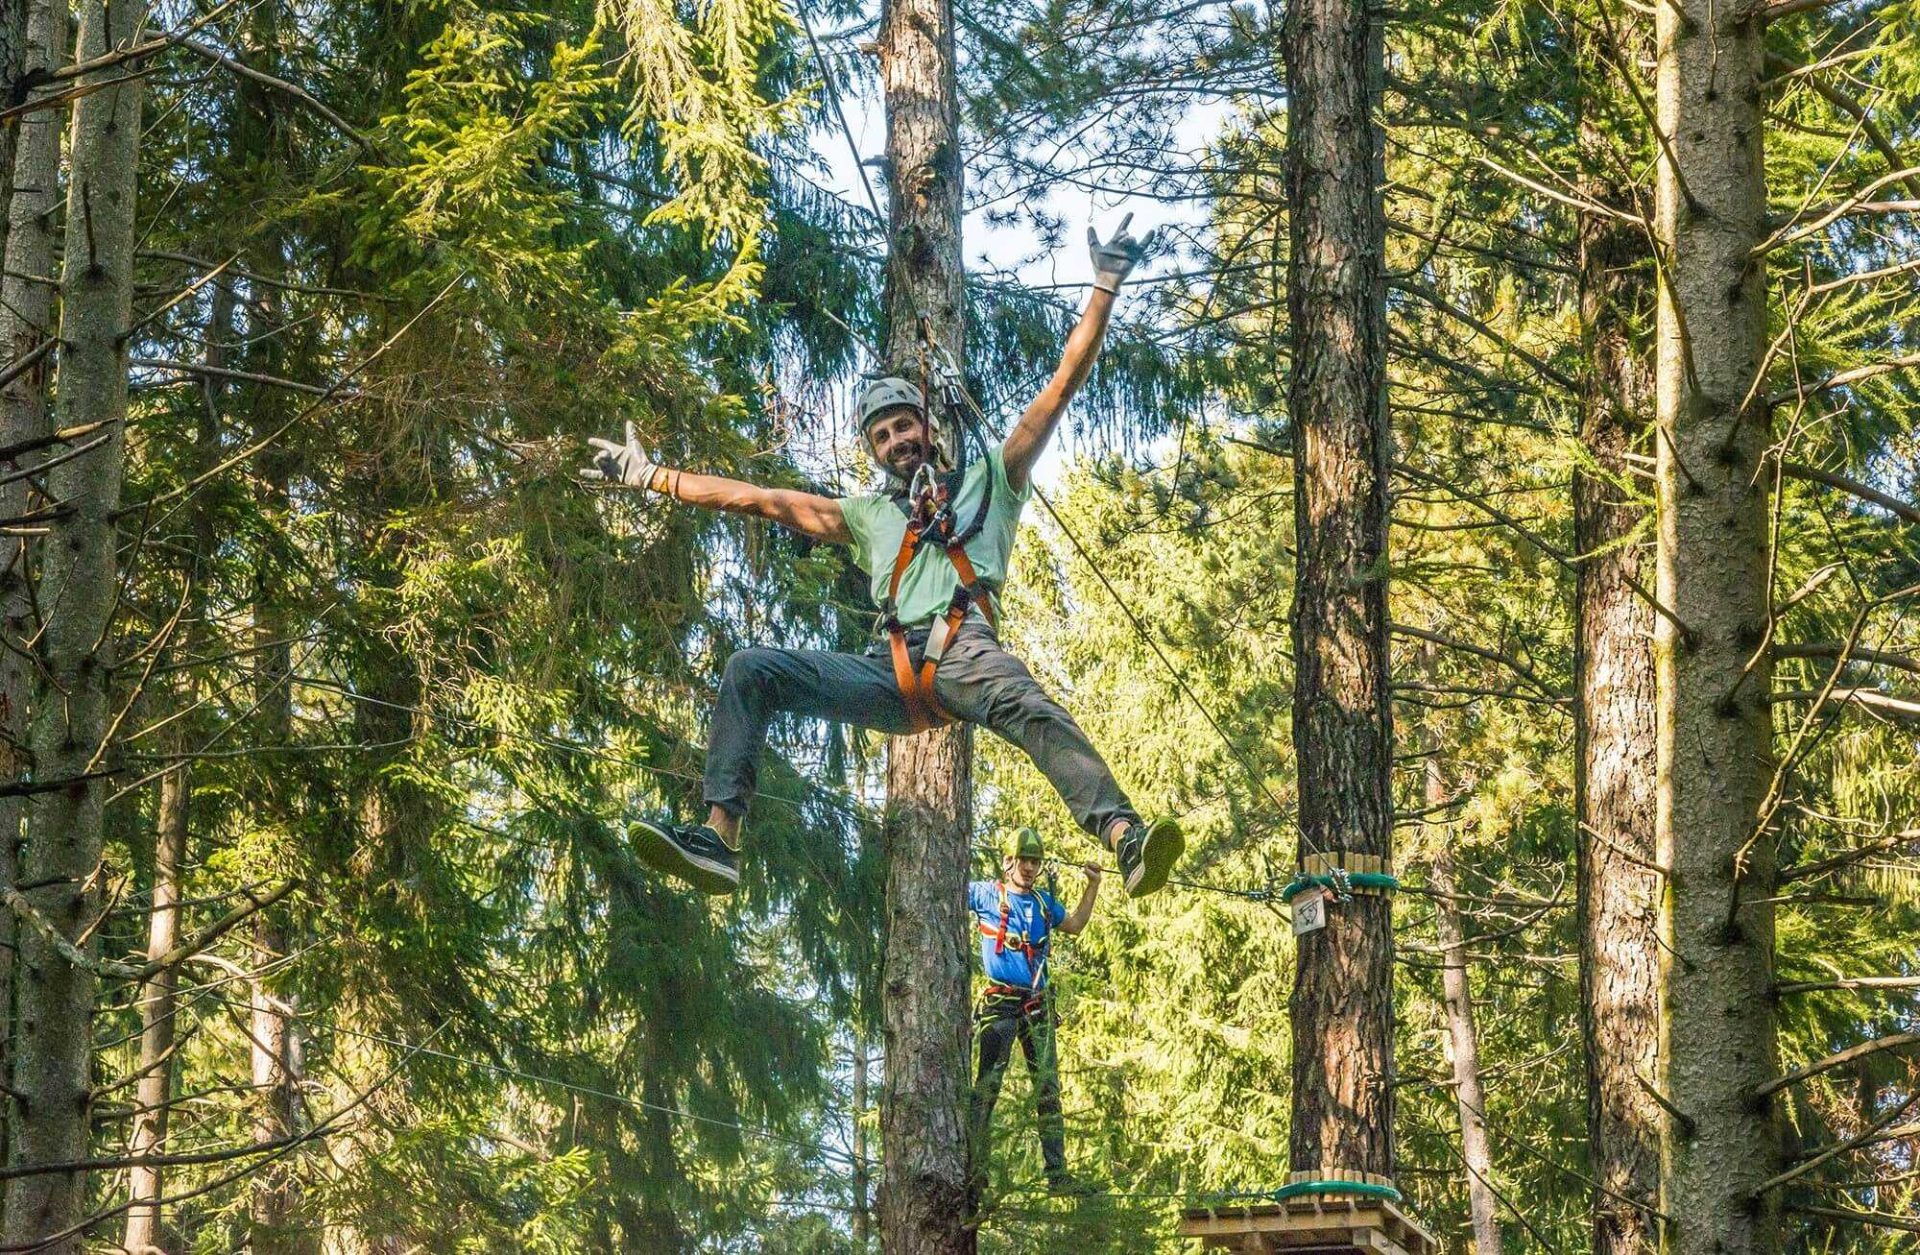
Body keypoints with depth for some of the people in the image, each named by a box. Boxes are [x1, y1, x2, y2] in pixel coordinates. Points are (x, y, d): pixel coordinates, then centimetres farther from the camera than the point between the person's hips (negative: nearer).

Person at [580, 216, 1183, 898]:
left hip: (965, 649, -4)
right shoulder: (867, 514, 34)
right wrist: (650, 475, 30)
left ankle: (1126, 841, -58)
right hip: (891, 668, 4)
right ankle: (718, 839, -29)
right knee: (751, 668, -15)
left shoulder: (987, 480, 25)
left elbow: (1062, 385, 19)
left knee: (1028, 708, -38)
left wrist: (1105, 287, 13)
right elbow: (759, 499, 33)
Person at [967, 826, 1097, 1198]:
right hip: (999, 1005, -5)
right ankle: (974, 1172, -9)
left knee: (1048, 1091, 3)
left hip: (1037, 1006, 5)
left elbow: (1074, 925, 32)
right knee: (986, 1087, -9)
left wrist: (1092, 886, 25)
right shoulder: (986, 894, 2)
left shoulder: (1044, 902, 16)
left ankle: (1057, 1174, 4)